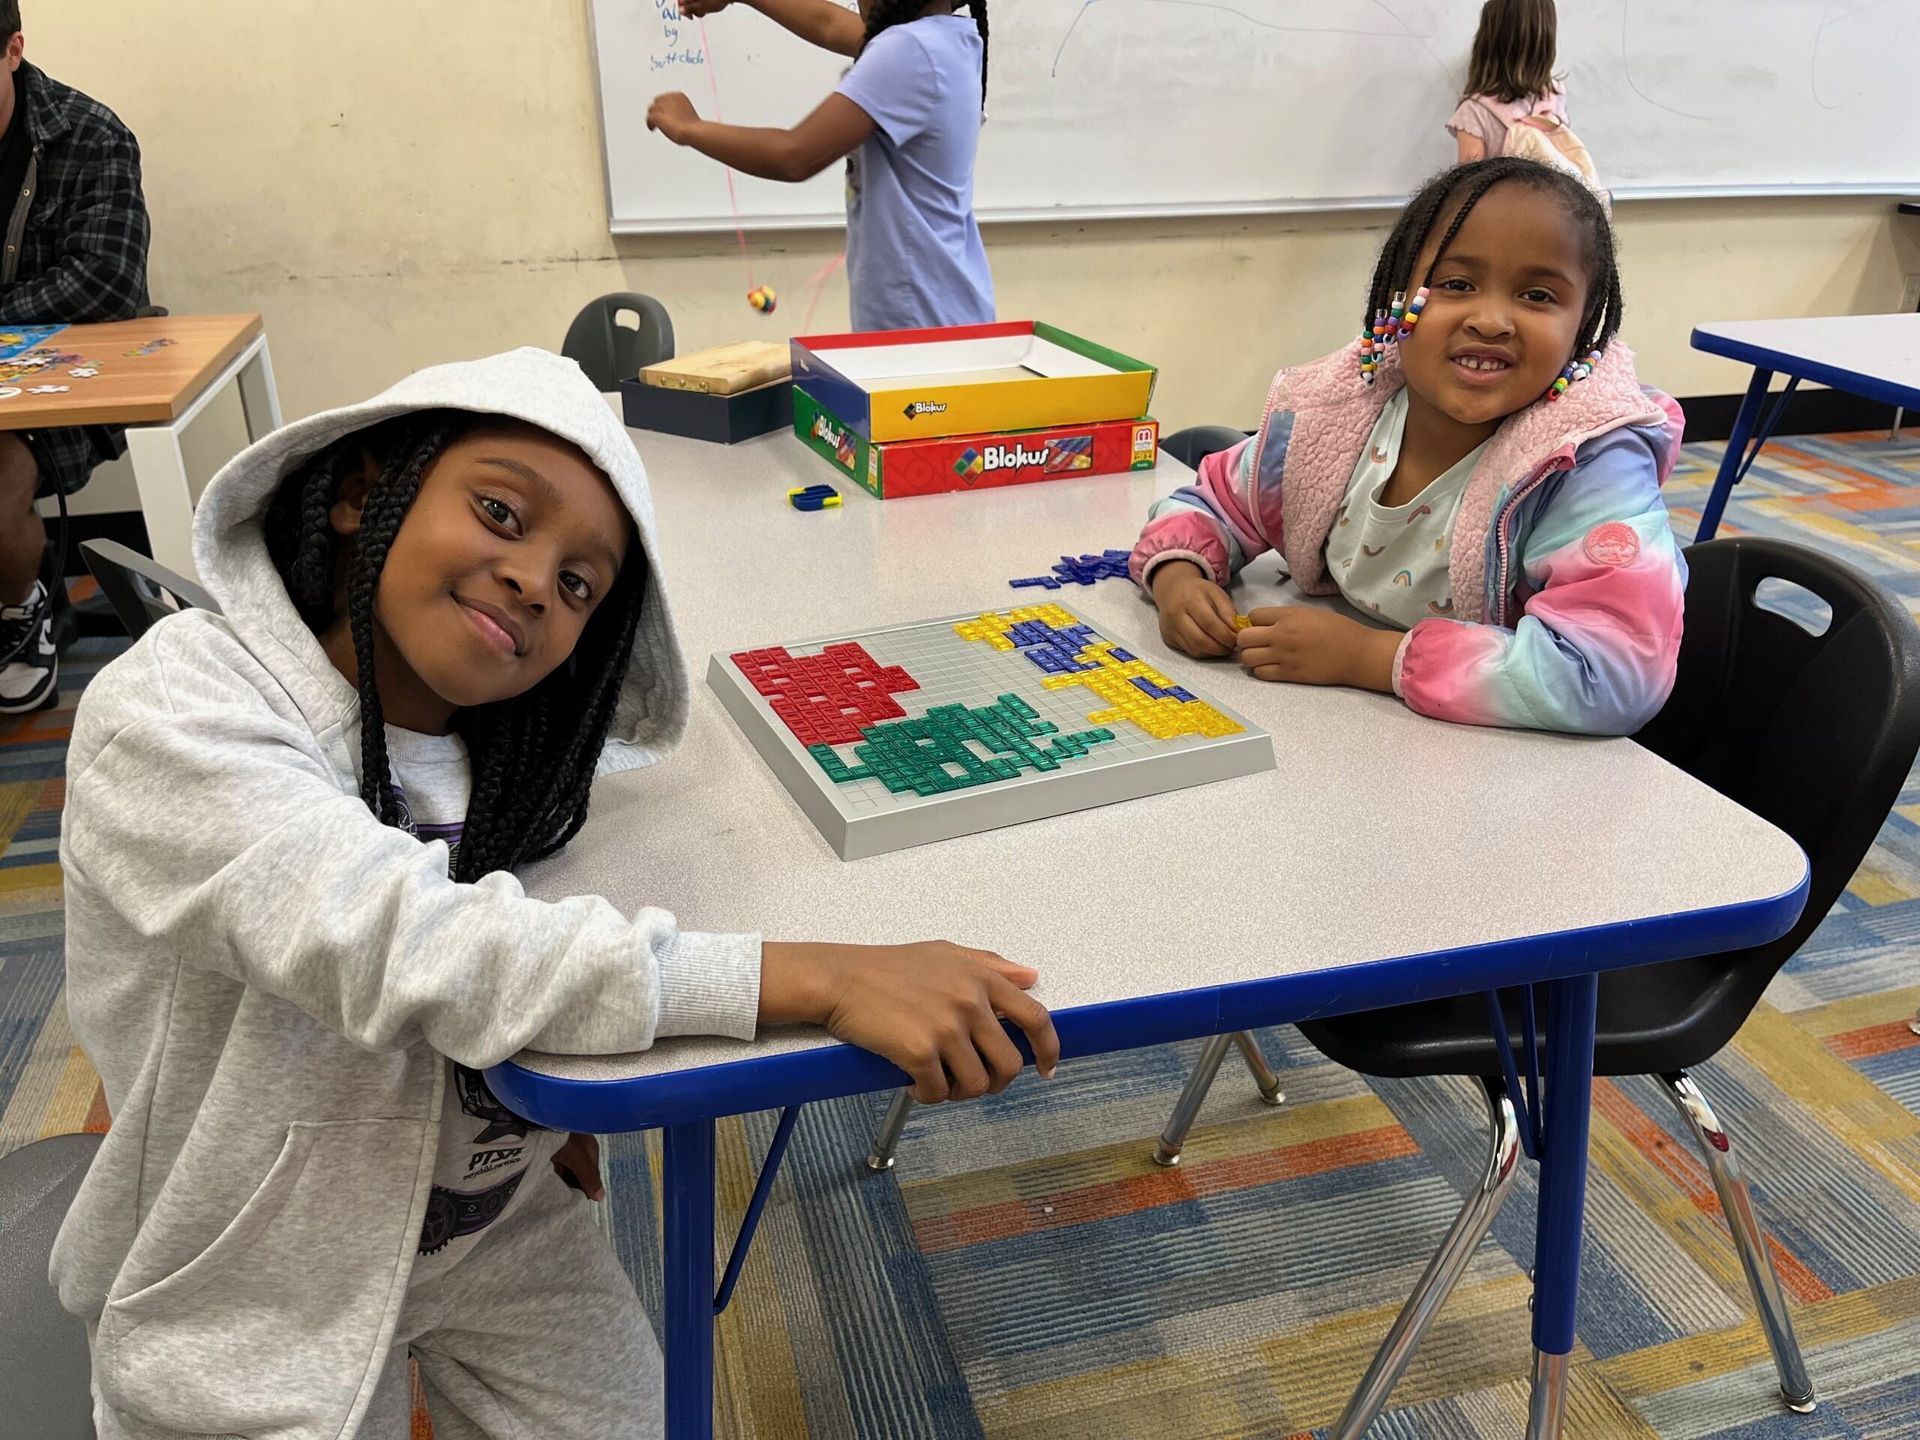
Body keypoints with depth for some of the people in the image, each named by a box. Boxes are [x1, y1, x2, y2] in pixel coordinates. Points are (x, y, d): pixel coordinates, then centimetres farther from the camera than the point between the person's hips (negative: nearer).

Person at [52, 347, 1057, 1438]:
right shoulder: (170, 716, -26)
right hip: (258, 1304, -4)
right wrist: (820, 979, -44)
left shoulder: (504, 755, -7)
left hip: (505, 1227, 5)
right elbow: (407, 948, -39)